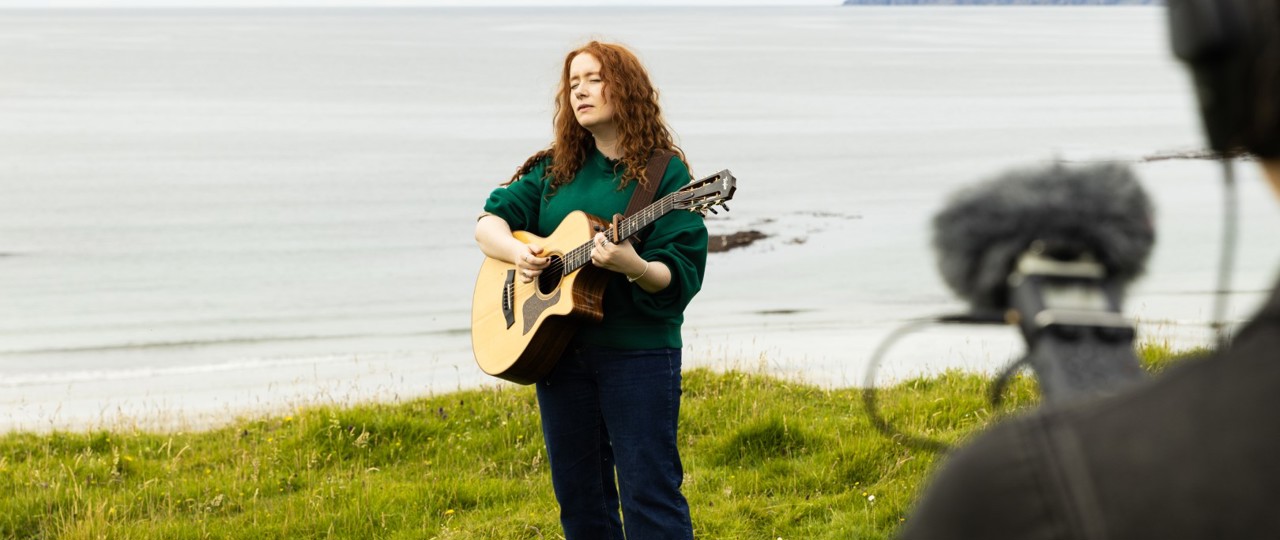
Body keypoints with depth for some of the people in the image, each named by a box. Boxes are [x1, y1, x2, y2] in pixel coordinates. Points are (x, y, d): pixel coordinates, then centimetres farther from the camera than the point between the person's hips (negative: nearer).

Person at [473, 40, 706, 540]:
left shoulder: (663, 174, -6)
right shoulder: (555, 170, 12)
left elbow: (680, 277, -13)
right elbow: (489, 221, 12)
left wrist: (633, 266, -33)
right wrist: (516, 251, -9)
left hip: (638, 353, -6)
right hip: (558, 349, 6)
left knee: (648, 495, -8)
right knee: (578, 498, 11)